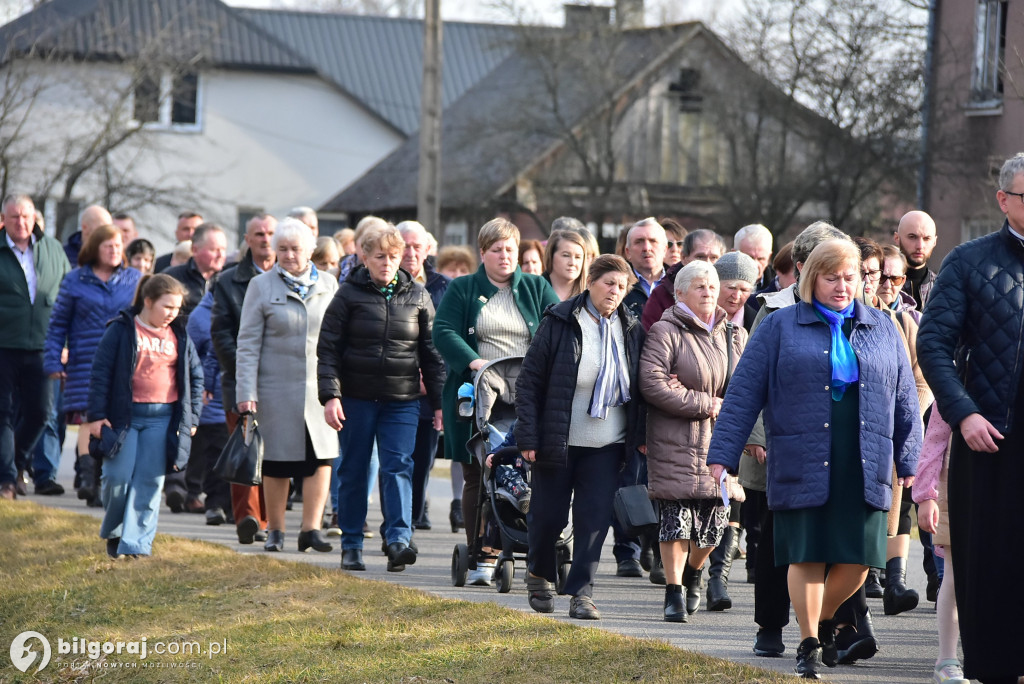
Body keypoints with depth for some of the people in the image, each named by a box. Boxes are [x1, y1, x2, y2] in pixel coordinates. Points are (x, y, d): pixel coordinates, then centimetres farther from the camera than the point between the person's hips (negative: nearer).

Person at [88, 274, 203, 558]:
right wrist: (96, 415, -8)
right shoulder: (121, 331, -3)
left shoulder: (179, 337, 10)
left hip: (162, 419, 3)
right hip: (124, 415, -3)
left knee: (149, 482, -2)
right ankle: (112, 531, 20)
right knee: (118, 478, -5)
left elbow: (195, 375, 18)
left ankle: (136, 544, 0)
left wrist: (191, 417, 12)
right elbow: (100, 373, -4)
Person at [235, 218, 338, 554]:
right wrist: (246, 392, -8)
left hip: (319, 385, 2)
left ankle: (311, 528, -3)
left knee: (322, 457, -7)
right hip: (276, 386, -2)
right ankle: (275, 531, 15)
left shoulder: (327, 286, 8)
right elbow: (248, 343, -1)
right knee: (277, 461, 4)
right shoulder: (261, 286, 1)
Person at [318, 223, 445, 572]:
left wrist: (439, 402, 7)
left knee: (398, 467, -12)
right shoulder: (349, 294, 1)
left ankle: (398, 540, -21)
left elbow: (431, 351, 11)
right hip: (357, 398, -1)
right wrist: (330, 395, -10)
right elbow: (328, 348, 0)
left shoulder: (417, 296, 8)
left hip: (402, 401, 1)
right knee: (353, 470, 5)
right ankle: (351, 546, 14)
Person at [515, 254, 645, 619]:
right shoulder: (559, 323, -6)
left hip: (607, 445, 2)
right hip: (558, 440, -2)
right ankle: (539, 575, 31)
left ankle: (581, 592, 0)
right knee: (548, 514, 5)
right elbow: (529, 380, -5)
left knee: (595, 516, -5)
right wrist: (529, 437, -10)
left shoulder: (631, 330, 5)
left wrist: (640, 435, 7)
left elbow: (639, 385, 14)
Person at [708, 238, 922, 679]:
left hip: (864, 468, 2)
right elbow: (743, 393, 1)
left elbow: (905, 399, 16)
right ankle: (808, 643, 12)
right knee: (807, 556, -2)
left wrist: (910, 461, 12)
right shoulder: (780, 327, 4)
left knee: (857, 560, 0)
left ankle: (825, 618, 28)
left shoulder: (882, 329, 13)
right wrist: (723, 455, -5)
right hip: (802, 464, -2)